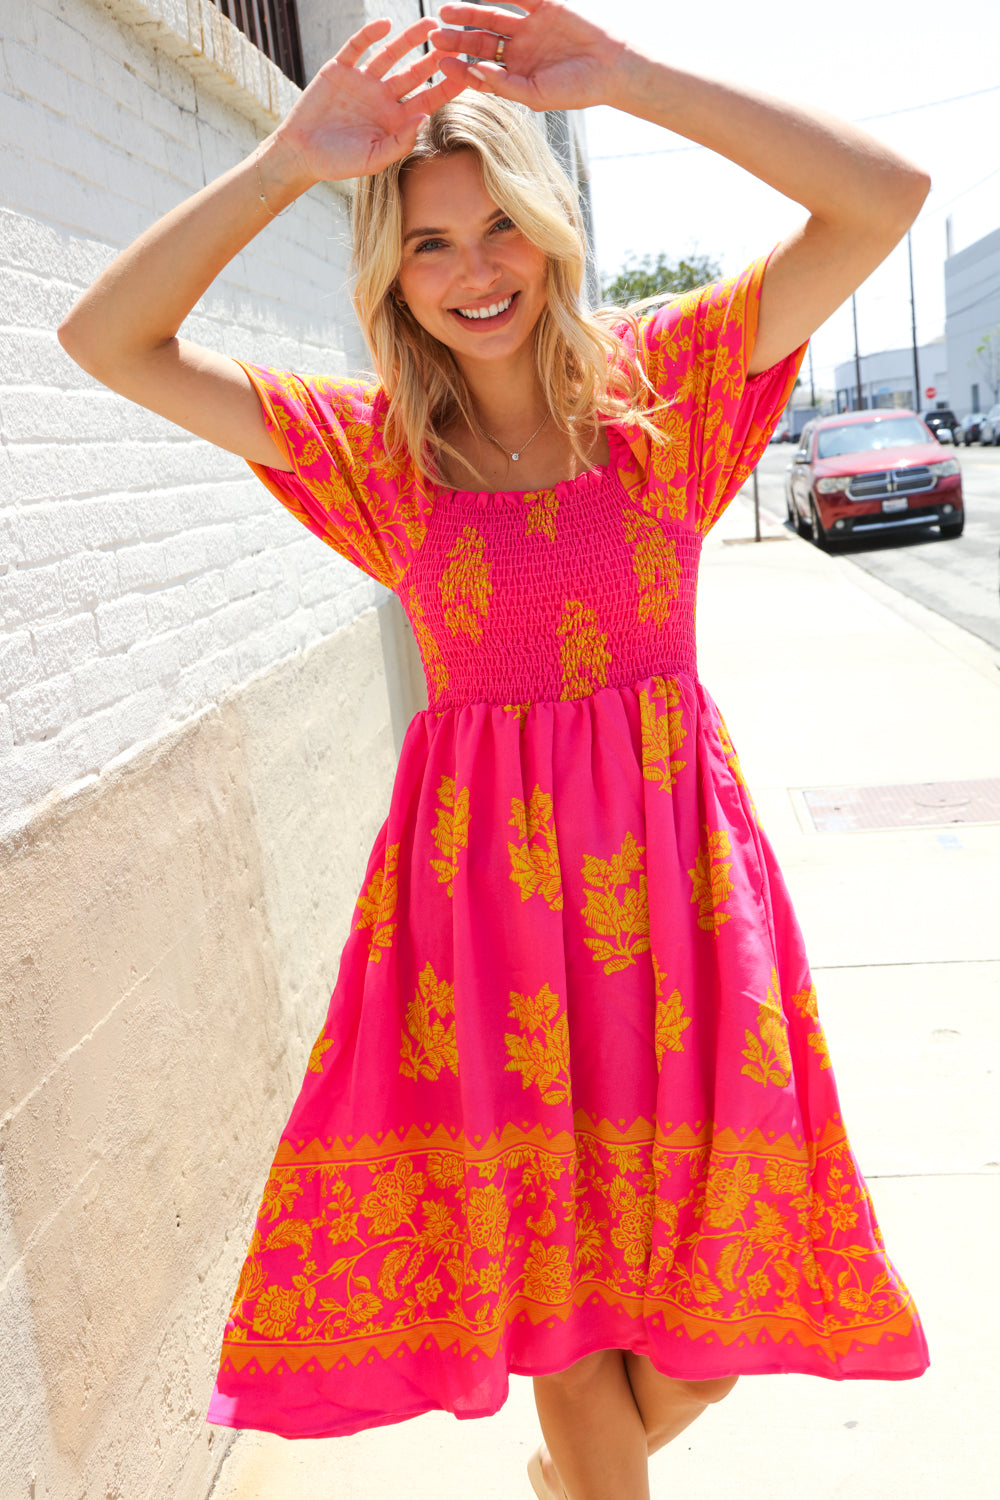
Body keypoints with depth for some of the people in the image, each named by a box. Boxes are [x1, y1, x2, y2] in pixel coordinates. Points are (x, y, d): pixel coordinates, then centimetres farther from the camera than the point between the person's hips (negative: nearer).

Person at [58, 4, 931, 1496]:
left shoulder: (660, 376, 1)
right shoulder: (375, 444, 3)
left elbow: (884, 196, -9)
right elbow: (106, 339, -1)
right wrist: (291, 158, -13)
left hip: (668, 856, 1)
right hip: (480, 872, 0)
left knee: (718, 1291, 12)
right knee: (551, 1265, 12)